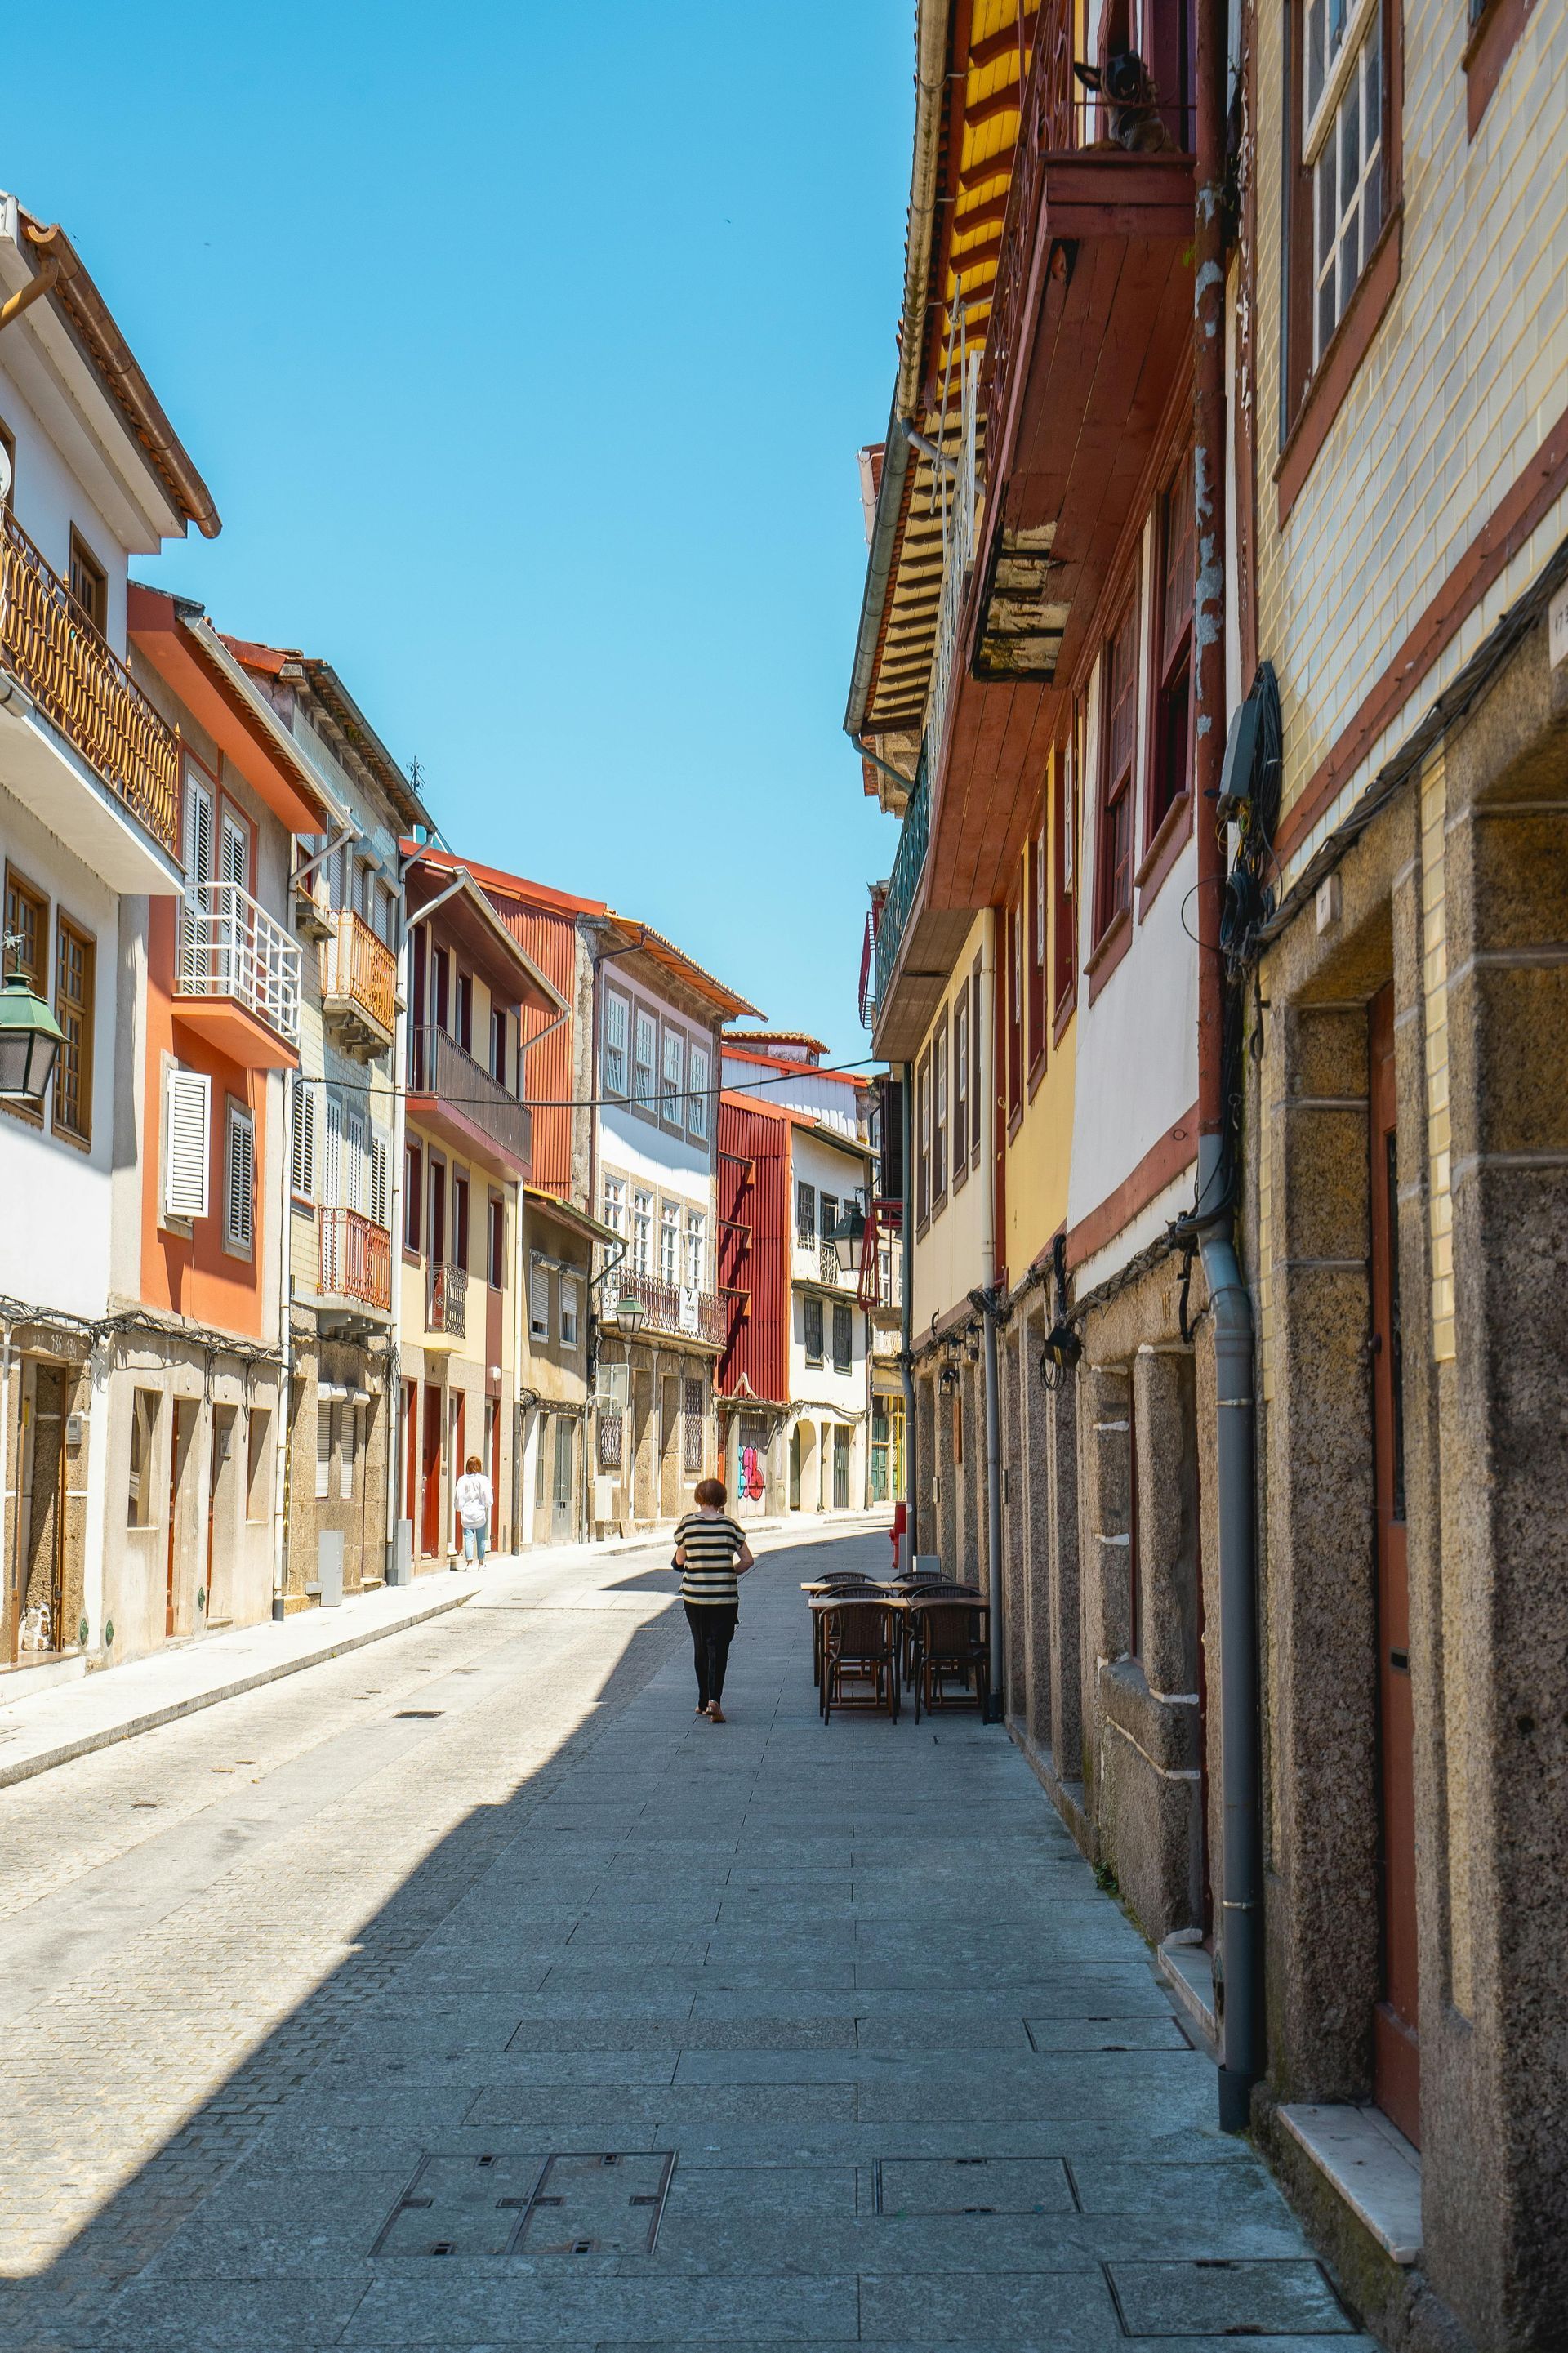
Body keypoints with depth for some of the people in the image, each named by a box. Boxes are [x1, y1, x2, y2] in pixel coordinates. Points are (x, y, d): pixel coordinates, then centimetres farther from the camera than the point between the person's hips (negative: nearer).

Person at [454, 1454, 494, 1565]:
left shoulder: (462, 1480, -4)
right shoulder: (483, 1480, -8)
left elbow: (458, 1498, -1)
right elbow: (488, 1500, -8)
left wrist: (460, 1509, 17)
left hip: (466, 1514, 1)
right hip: (480, 1514, -1)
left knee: (468, 1538, 2)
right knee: (481, 1539, 11)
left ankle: (469, 1561, -9)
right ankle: (481, 1562, 19)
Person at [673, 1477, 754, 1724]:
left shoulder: (688, 1522, -3)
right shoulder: (729, 1524, -3)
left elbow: (679, 1561, 5)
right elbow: (747, 1560, -2)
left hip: (694, 1595, 1)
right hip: (725, 1597, -1)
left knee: (700, 1647, 14)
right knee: (719, 1647, 0)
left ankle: (704, 1702, 20)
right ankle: (714, 1699, -17)